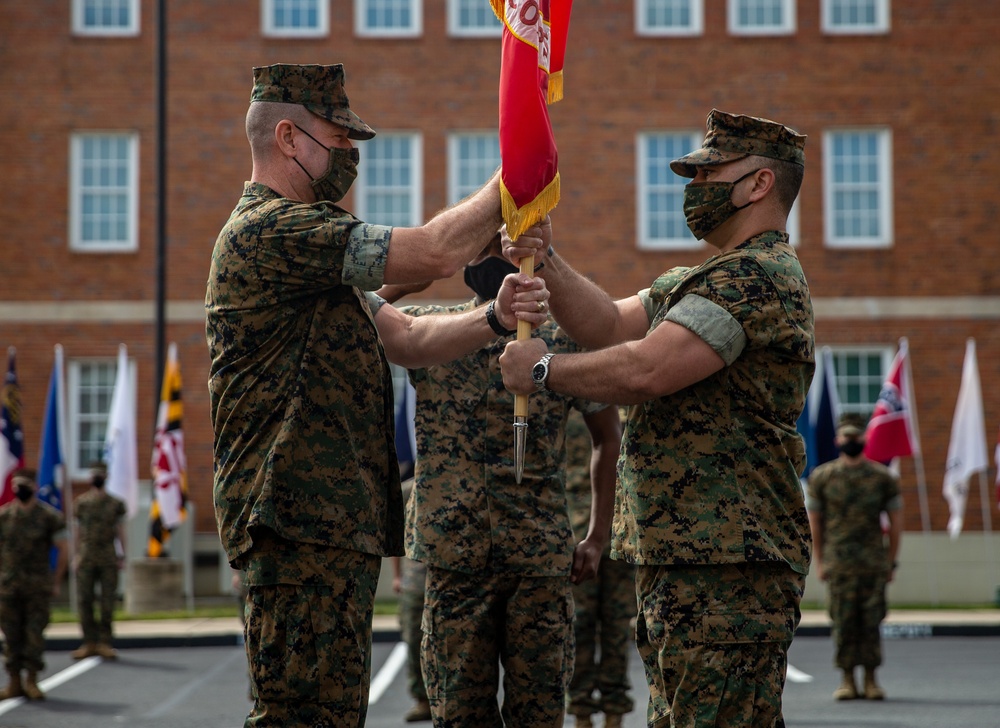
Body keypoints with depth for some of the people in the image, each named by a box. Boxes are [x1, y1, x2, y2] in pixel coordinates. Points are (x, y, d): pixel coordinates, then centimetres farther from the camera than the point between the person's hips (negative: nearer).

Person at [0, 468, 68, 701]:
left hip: (38, 586, -2)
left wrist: (56, 582, 1)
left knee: (35, 633, -3)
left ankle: (32, 681, 5)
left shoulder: (48, 516, 0)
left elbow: (62, 550, 3)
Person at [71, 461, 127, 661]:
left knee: (108, 601, -1)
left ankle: (104, 643, 4)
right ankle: (89, 642, 6)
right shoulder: (81, 502, 9)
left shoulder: (115, 504, 7)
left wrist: (122, 555, -1)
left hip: (108, 557, -1)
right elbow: (78, 531, 10)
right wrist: (77, 555, 4)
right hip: (86, 556, 1)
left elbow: (120, 530, 7)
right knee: (84, 600, -1)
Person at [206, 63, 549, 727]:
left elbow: (406, 338, 20)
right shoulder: (270, 230, -12)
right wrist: (507, 182, -1)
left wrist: (493, 318, 2)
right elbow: (435, 253, -17)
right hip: (300, 519, -11)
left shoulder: (301, 242, 25)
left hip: (336, 522, 11)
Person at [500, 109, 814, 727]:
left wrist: (542, 370, -7)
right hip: (682, 560, 11)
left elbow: (646, 370, -21)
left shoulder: (759, 276, -13)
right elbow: (611, 324, 14)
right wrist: (545, 261, 0)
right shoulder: (707, 280, 24)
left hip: (727, 568, -11)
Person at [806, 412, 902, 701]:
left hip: (874, 564, 0)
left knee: (871, 621, -1)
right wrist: (819, 562, 4)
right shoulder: (822, 476, 7)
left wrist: (890, 562, 7)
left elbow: (895, 521, 11)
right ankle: (847, 680, 4)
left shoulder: (883, 477, 7)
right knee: (843, 623, -3)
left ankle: (871, 680, 7)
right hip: (838, 564, 0)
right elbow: (814, 521, 9)